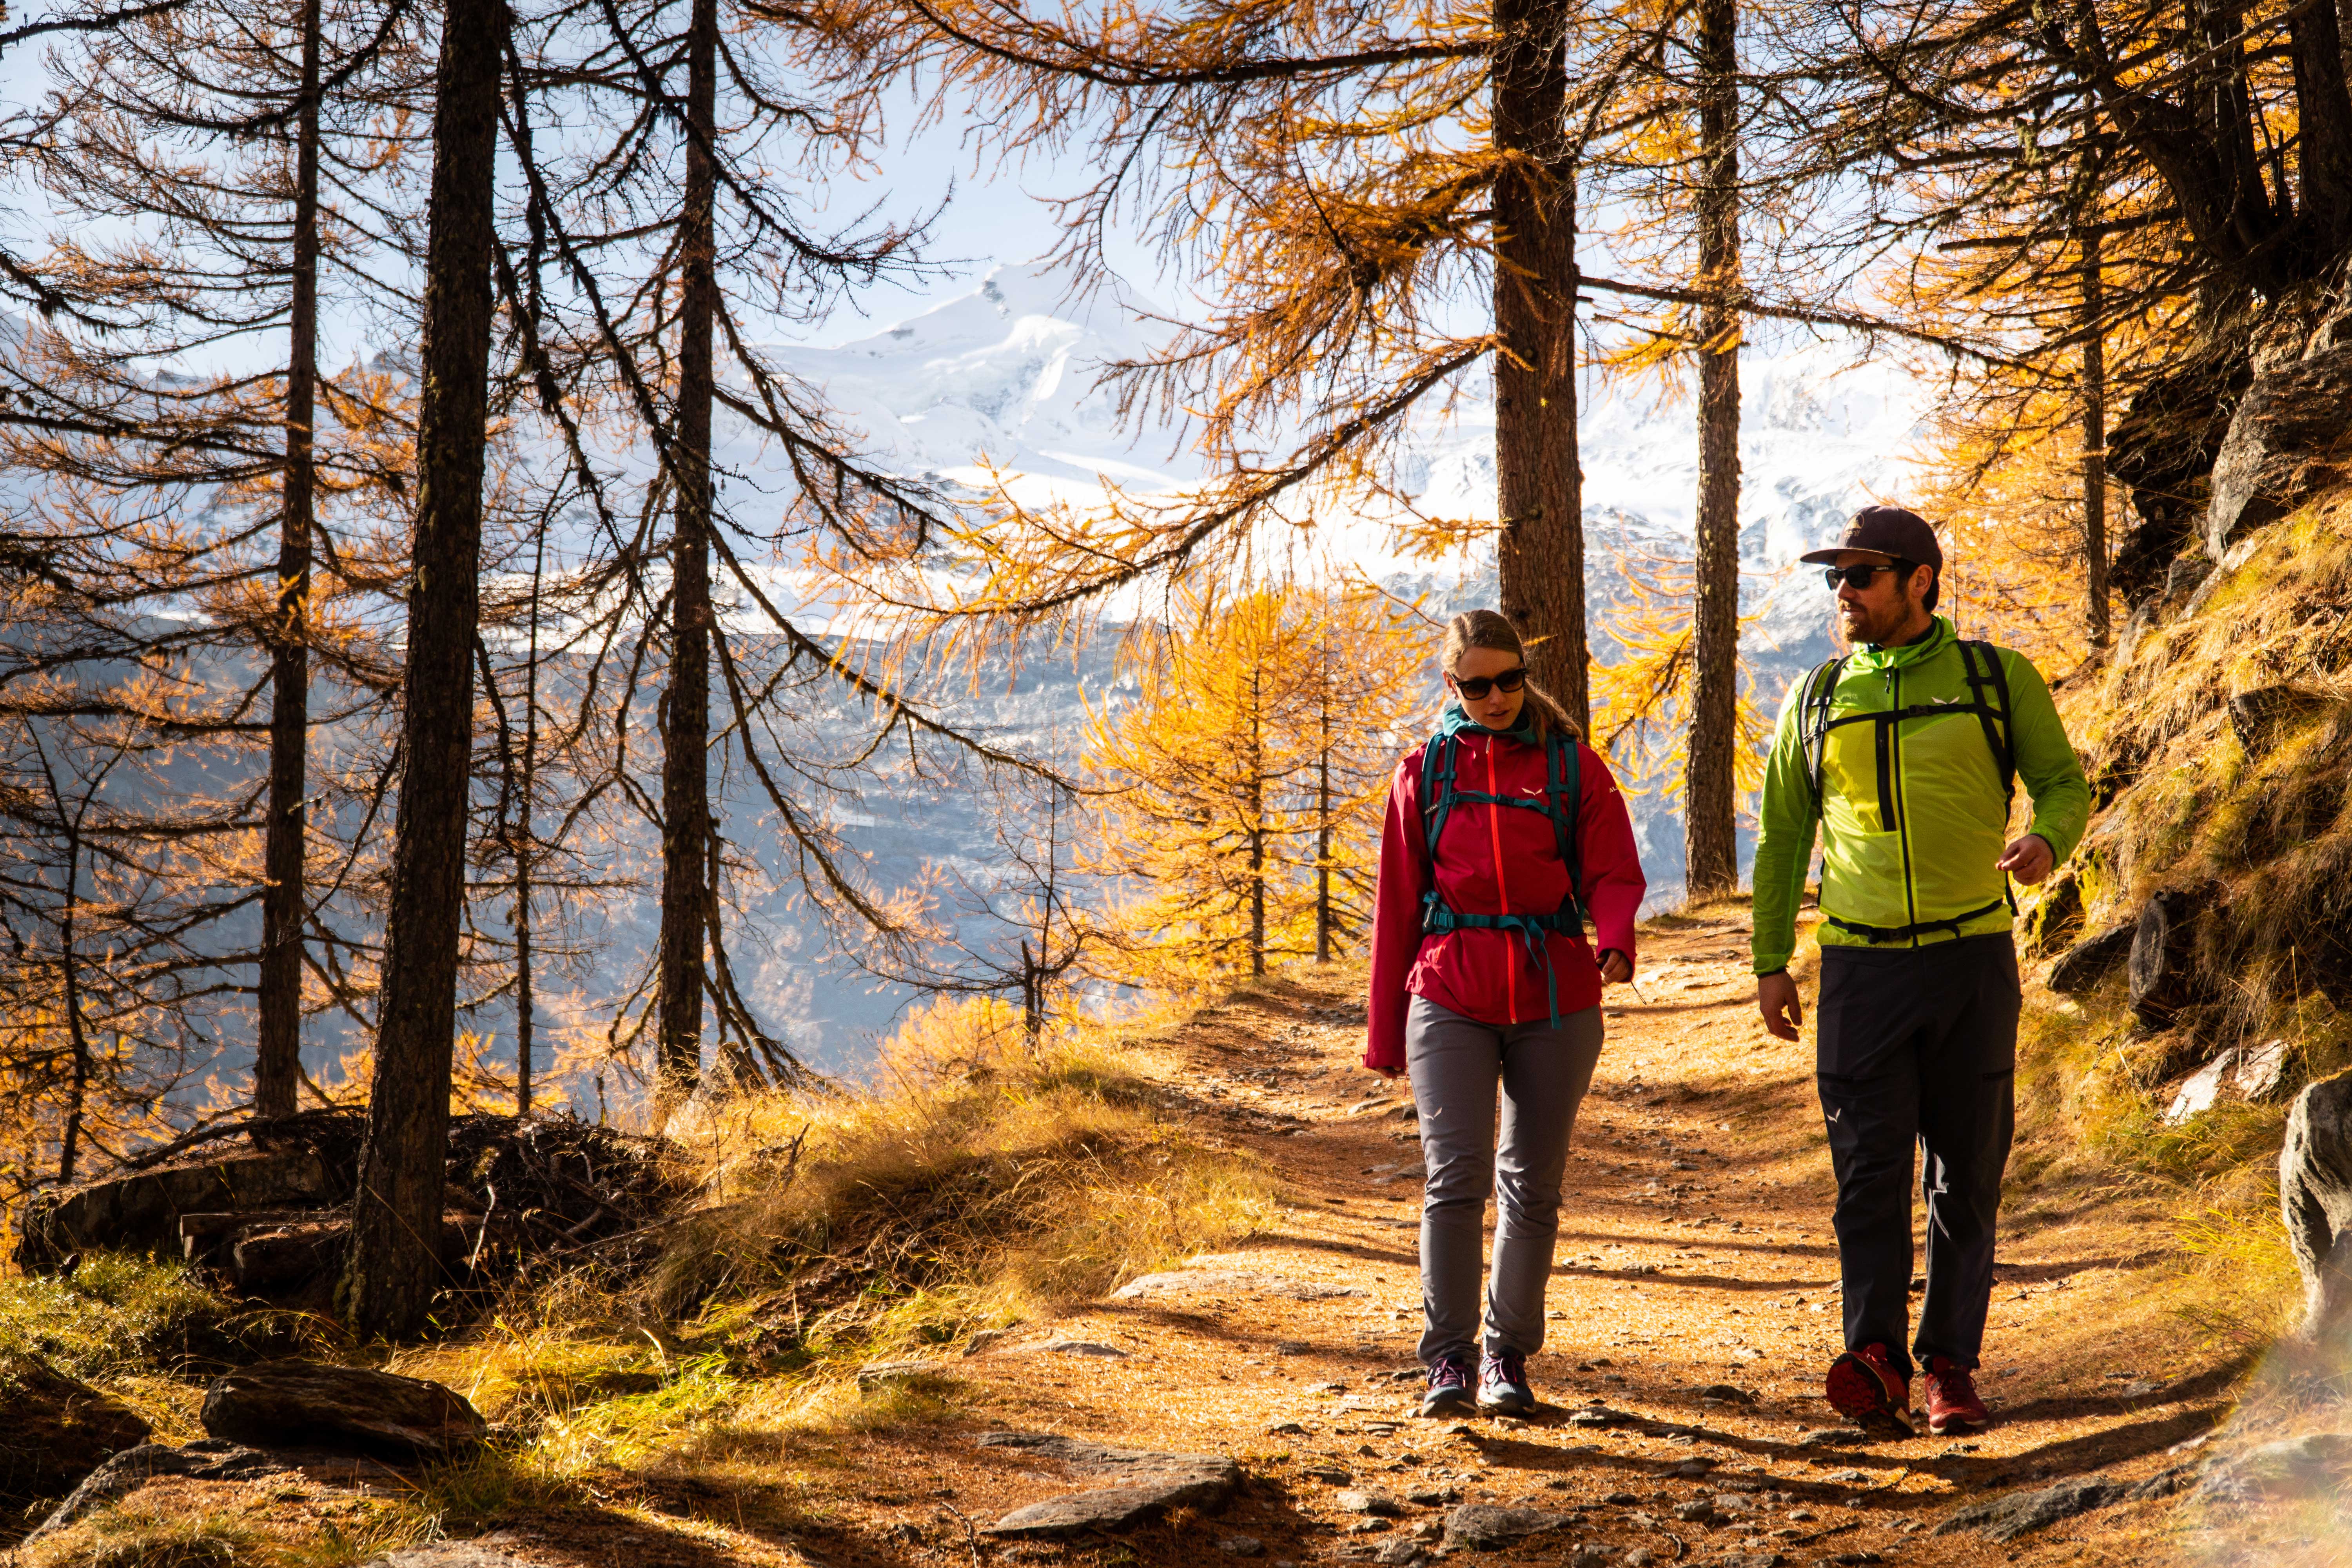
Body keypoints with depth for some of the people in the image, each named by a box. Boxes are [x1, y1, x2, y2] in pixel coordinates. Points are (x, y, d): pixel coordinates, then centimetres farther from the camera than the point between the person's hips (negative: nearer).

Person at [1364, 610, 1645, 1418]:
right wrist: (1384, 1032, 11)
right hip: (1450, 996, 0)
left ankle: (1509, 1357, 17)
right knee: (1456, 1171, -13)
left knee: (1532, 1183, 6)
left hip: (1554, 995, 1)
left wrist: (1616, 942, -24)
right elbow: (1397, 906, 12)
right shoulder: (1425, 772, 9)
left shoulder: (1572, 765, 7)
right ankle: (1448, 1359, -10)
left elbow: (1614, 873, -1)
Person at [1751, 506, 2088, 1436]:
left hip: (1972, 958, -1)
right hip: (1861, 966, 1)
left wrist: (2047, 840, -15)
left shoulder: (2000, 680, 4)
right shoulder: (1819, 699, 10)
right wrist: (1770, 960, 10)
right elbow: (1782, 836, 16)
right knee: (1870, 1169, -8)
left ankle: (1951, 1367, 11)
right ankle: (1876, 1358, -15)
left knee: (1966, 1175, 4)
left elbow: (2064, 784, 9)